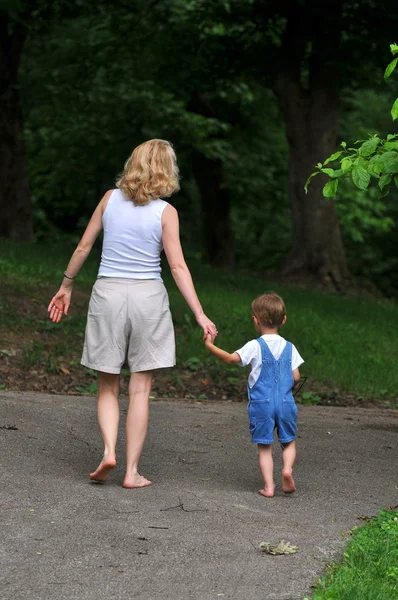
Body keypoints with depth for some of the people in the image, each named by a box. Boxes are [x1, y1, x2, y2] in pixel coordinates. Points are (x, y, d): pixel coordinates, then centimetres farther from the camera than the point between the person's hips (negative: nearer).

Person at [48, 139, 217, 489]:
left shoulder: (111, 199, 3)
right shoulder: (165, 212, -4)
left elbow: (84, 246, 8)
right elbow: (178, 267, -8)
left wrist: (66, 286, 20)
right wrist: (200, 315, -7)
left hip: (108, 293, 2)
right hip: (148, 296, -2)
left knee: (108, 386, 12)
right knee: (140, 390, 4)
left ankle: (109, 449, -9)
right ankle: (132, 470, 3)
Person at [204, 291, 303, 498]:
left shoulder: (255, 346, -7)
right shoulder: (289, 348, 3)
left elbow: (231, 358, -15)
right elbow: (296, 378, 2)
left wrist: (210, 345, -6)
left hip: (261, 404, -2)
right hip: (285, 403, 2)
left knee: (264, 447, 6)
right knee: (289, 442, 16)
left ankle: (269, 486, 0)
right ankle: (287, 467, -11)